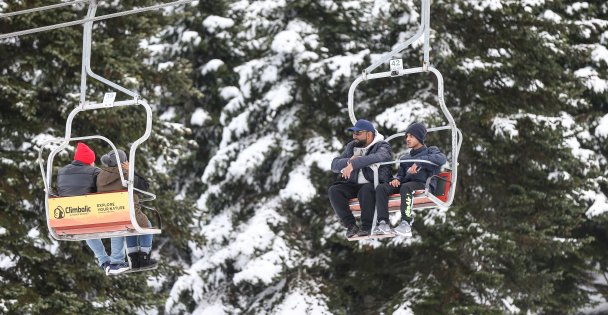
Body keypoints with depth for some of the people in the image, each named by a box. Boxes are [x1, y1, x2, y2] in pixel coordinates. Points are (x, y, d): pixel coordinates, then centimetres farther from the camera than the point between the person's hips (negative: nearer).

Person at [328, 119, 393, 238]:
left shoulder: (382, 146, -3)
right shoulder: (351, 146, 16)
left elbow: (379, 157, -30)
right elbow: (334, 165, 7)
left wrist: (353, 164, -35)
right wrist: (349, 161, -14)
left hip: (375, 184, -6)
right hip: (354, 185, 6)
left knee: (366, 190, -38)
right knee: (334, 190, -19)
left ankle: (367, 227, -29)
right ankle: (350, 225, -21)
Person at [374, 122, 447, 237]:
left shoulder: (430, 151, 11)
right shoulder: (405, 158, 30)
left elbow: (441, 159, -11)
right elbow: (401, 174, 25)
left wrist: (419, 162, -22)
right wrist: (397, 179, -2)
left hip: (424, 184, -6)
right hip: (406, 183, 6)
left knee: (406, 187, -40)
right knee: (381, 188, -20)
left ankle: (406, 223, -48)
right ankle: (383, 222, -33)